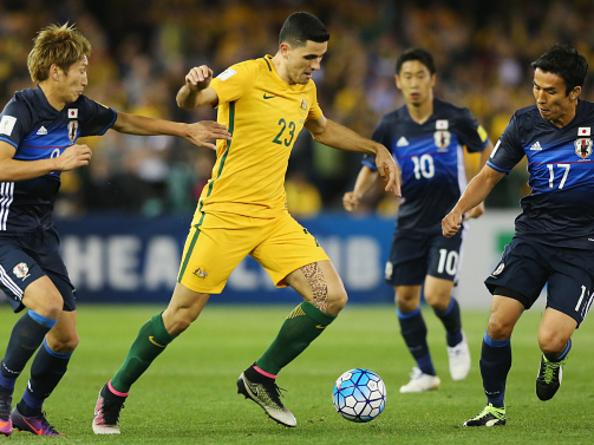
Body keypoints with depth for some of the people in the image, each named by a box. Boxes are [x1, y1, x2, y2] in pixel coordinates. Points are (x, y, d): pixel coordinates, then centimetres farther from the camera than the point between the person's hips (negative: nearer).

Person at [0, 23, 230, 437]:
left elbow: (125, 121, 22)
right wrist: (58, 161, -26)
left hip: (42, 233, 8)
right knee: (48, 302, -29)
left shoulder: (77, 110, 6)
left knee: (67, 337, 4)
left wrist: (187, 130, 21)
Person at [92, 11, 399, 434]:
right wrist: (192, 86, -48)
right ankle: (113, 395, 16)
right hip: (224, 214, -7)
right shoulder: (249, 75, -13)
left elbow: (324, 129, 32)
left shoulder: (306, 90, 10)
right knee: (180, 316, -4)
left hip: (274, 217, 7)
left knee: (331, 297, -7)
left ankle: (260, 379, 9)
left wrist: (377, 149, 28)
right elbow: (189, 102, -25)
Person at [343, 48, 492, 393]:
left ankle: (456, 341, 18)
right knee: (405, 298, 1)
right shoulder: (391, 126, -3)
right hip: (410, 222, 3)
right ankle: (425, 372, 17)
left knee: (437, 296, -16)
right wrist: (357, 195, -12)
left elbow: (487, 150, 8)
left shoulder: (455, 118, -9)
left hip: (448, 220, -3)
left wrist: (479, 195, 2)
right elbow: (371, 167, 8)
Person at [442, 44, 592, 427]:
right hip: (533, 233, 3)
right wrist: (459, 211, -6)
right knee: (499, 323, -12)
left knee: (551, 340, -17)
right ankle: (495, 407, 10)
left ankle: (554, 360, 22)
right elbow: (490, 175, 10)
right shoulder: (525, 123, -1)